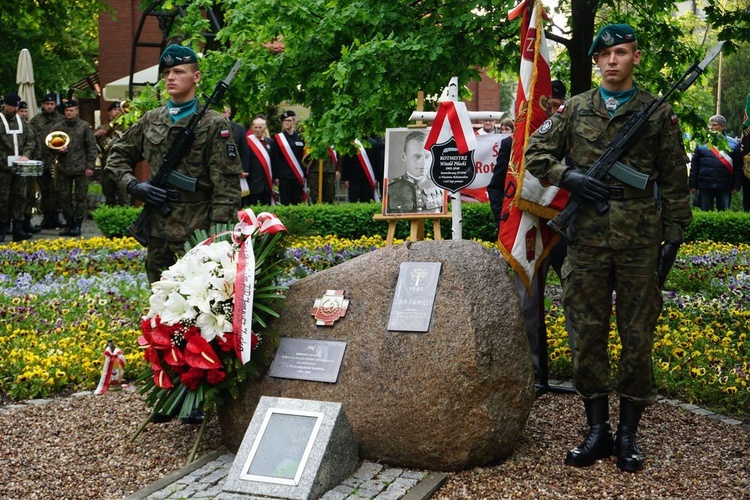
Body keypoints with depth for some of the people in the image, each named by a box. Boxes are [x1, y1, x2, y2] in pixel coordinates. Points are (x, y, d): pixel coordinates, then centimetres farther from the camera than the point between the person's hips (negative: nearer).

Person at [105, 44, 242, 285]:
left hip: (195, 235, -6)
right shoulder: (150, 120, 12)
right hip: (157, 232, 6)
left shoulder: (214, 125, -5)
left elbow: (226, 186, -9)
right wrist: (133, 185, 1)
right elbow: (118, 155, 22)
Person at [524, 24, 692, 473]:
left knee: (638, 339, 3)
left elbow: (674, 182, 5)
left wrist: (674, 236, 0)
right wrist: (570, 177, -7)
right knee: (588, 336, 6)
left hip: (640, 245, -1)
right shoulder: (574, 109, 9)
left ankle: (628, 435, 15)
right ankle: (598, 432, 17)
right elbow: (535, 154, 10)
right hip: (587, 243, 2)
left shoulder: (659, 113, 5)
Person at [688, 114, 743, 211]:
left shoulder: (733, 143, 4)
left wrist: (737, 186, -4)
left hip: (725, 188, -1)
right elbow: (694, 165, 6)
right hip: (705, 186, 1)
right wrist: (692, 185, 1)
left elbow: (738, 168, 2)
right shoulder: (702, 143, 6)